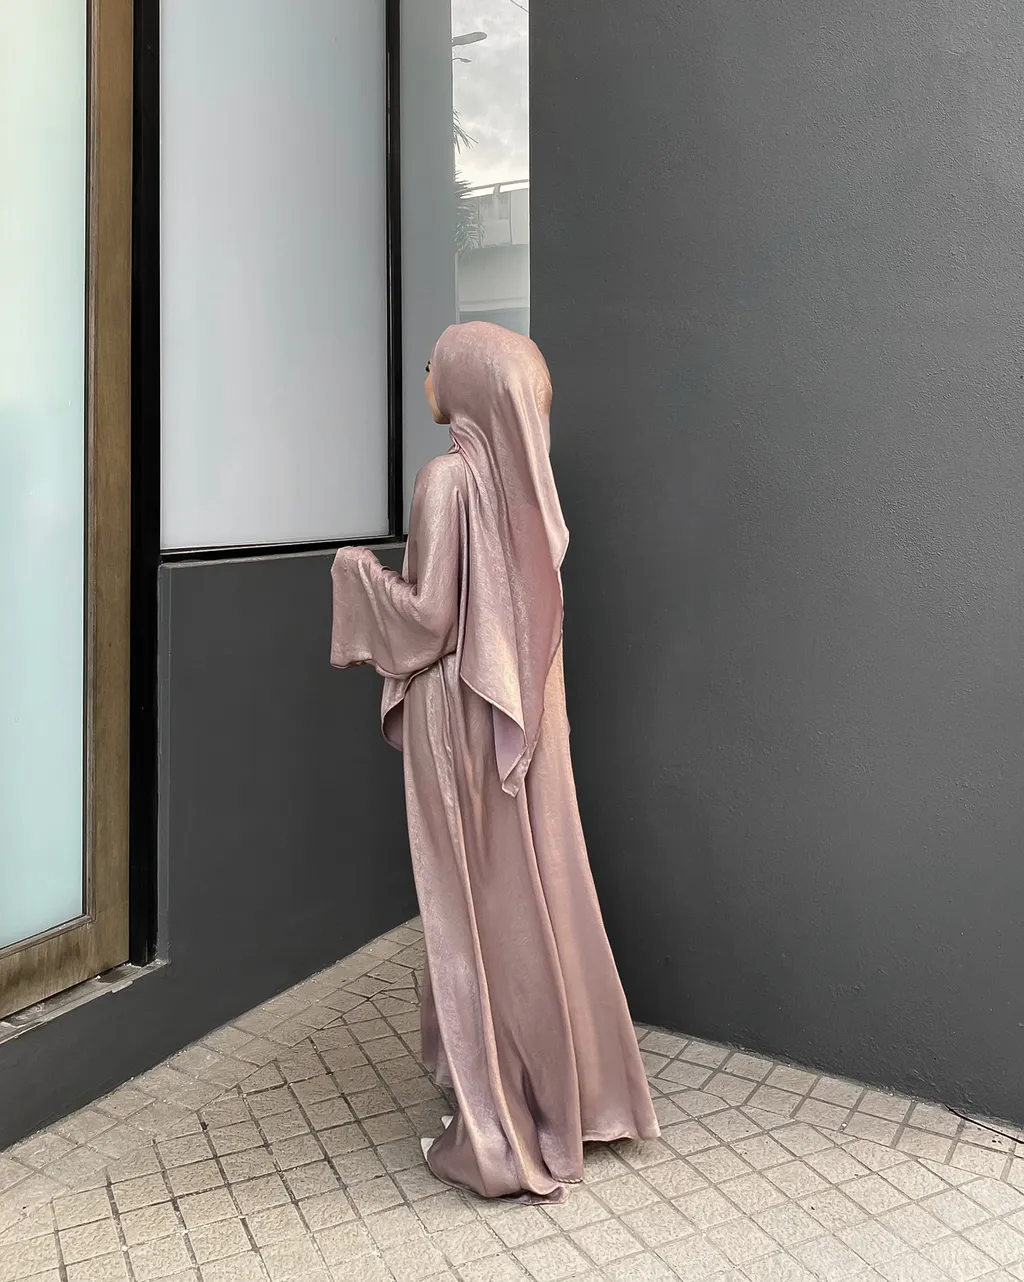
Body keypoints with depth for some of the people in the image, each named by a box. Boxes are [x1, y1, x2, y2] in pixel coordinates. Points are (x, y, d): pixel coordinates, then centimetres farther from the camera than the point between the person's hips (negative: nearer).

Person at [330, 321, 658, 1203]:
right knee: (535, 897, 17)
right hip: (526, 705, 8)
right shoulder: (524, 474, 6)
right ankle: (572, 1094, 32)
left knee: (480, 911, 3)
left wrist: (358, 569, -3)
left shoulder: (450, 478, -18)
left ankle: (503, 1131, 16)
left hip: (466, 714, -8)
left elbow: (430, 620, -19)